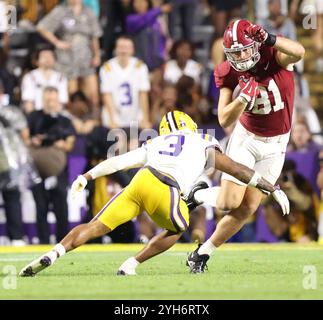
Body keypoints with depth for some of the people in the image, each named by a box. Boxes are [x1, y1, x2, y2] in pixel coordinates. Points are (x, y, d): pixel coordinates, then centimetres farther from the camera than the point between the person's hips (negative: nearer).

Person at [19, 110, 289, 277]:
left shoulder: (153, 146, 35)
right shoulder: (202, 143, 29)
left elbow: (117, 162, 24)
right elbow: (237, 170, 28)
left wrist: (86, 177, 19)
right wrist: (274, 189, 33)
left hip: (140, 181, 3)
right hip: (164, 192, -3)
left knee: (97, 227, 9)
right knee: (176, 230, 26)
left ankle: (54, 254, -11)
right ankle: (131, 265, 12)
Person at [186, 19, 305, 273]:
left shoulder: (274, 56, -18)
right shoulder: (229, 74, -13)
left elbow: (299, 52, -42)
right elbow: (224, 120, -16)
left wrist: (270, 39, -56)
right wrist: (244, 97, -32)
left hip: (274, 145, 0)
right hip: (245, 139, 0)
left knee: (247, 209, -2)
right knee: (230, 202, -15)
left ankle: (204, 252, 13)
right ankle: (200, 194, 17)